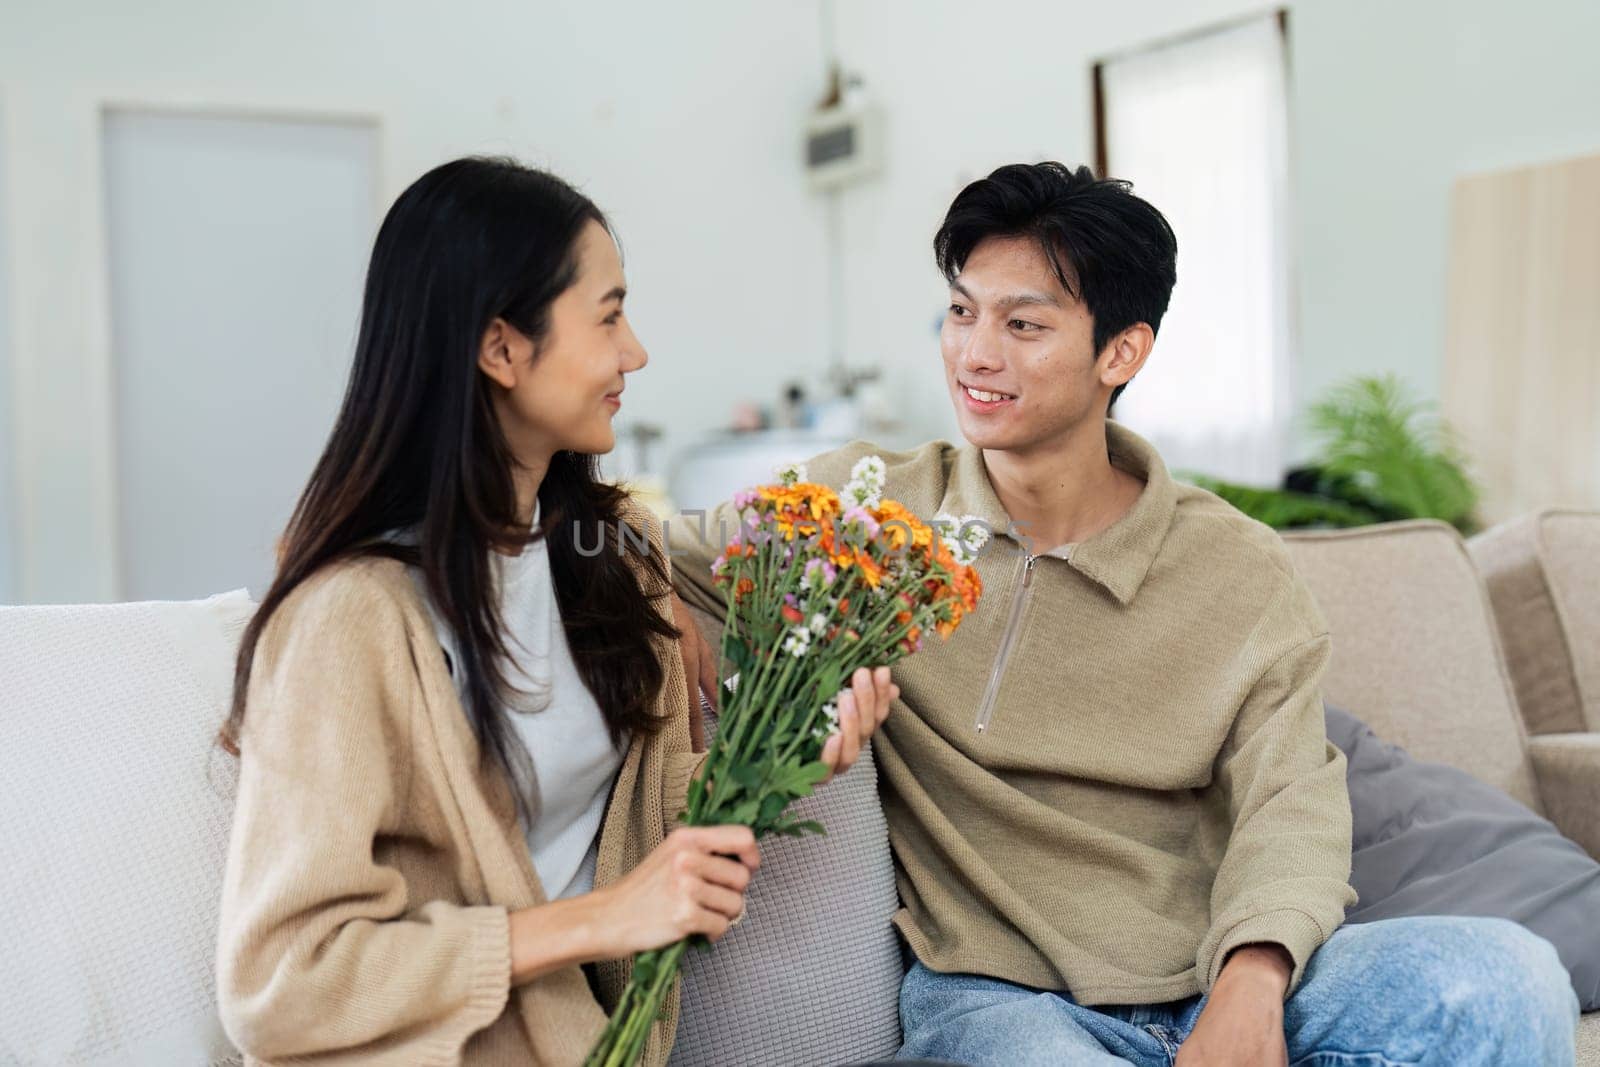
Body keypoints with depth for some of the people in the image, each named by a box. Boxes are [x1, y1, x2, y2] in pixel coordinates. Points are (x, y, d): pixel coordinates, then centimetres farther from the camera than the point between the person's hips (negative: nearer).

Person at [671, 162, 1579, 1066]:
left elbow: (1288, 803, -3)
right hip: (993, 993, -2)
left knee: (1505, 976, -23)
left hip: (1215, 985, 2)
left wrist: (1253, 979, -23)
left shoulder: (1242, 575, 5)